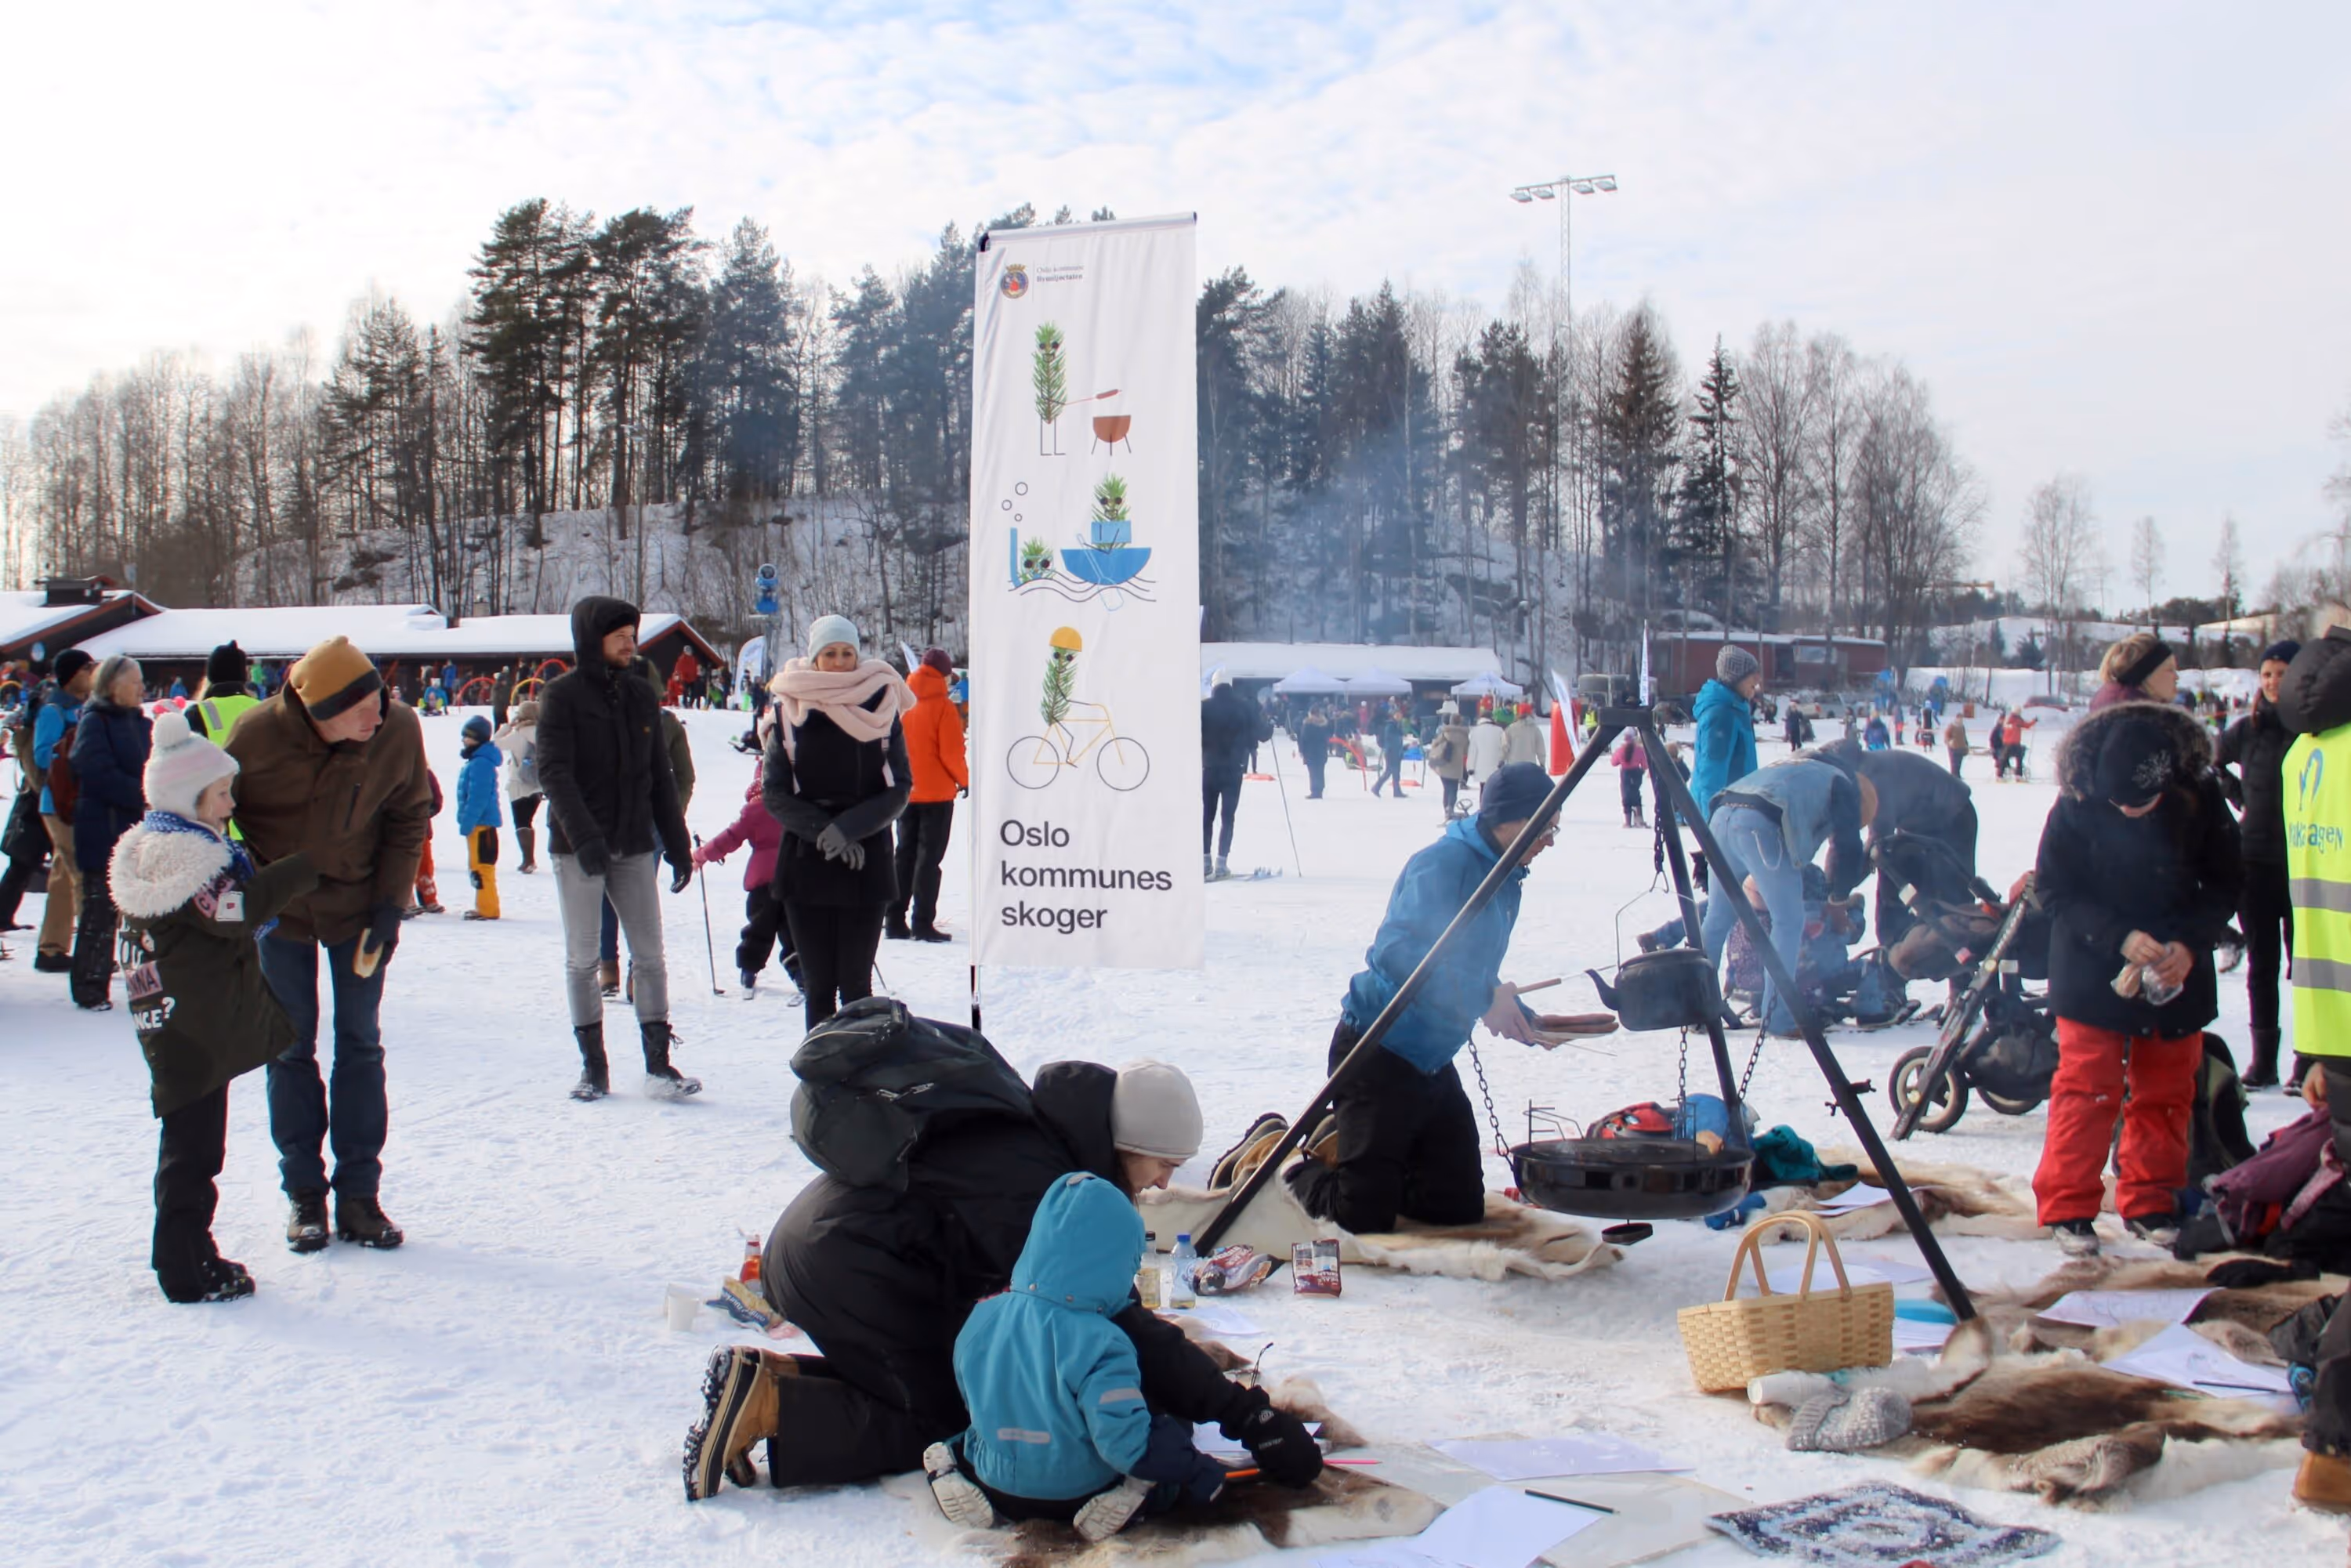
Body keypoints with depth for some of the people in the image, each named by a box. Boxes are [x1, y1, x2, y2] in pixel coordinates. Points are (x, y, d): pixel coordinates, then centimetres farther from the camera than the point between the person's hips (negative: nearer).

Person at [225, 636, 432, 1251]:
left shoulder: (400, 731, -19)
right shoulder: (259, 734, -24)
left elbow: (408, 820, -4)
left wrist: (390, 903, -9)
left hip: (357, 905, 1)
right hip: (280, 909, -1)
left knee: (361, 1043, 4)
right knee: (291, 1048, 6)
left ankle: (359, 1193, 13)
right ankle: (303, 1190, 18)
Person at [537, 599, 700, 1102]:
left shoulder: (641, 694, 9)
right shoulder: (563, 694, -5)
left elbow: (660, 775, 13)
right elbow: (554, 772, -14)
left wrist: (677, 843, 10)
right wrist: (584, 836, -27)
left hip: (634, 844, 4)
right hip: (578, 847, -4)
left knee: (650, 955, 2)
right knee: (582, 958, 3)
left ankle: (658, 1064, 6)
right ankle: (593, 1065, 11)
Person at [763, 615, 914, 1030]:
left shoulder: (882, 708, 3)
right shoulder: (791, 713, 3)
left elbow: (899, 789, 0)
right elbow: (775, 794, 0)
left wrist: (849, 827, -14)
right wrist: (823, 830, -12)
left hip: (867, 865, -1)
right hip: (806, 864, 1)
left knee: (855, 983, 0)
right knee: (817, 984, 4)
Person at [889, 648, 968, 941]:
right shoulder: (943, 707, -12)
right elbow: (951, 753, -14)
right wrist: (964, 780, 2)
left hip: (905, 793, 5)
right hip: (936, 793, -5)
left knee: (904, 854, 13)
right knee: (929, 856, -1)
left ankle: (895, 921, 12)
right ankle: (923, 924, -4)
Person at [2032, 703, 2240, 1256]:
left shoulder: (2200, 801, -13)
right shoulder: (2074, 807, -17)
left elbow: (2224, 885, -2)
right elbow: (2054, 892, -10)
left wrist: (2190, 944, -18)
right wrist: (2120, 937, -23)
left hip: (2177, 975, 3)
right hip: (2092, 975, -2)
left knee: (2166, 1093, 11)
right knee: (2086, 1090, -2)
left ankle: (2151, 1204, 24)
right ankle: (2069, 1207, 7)